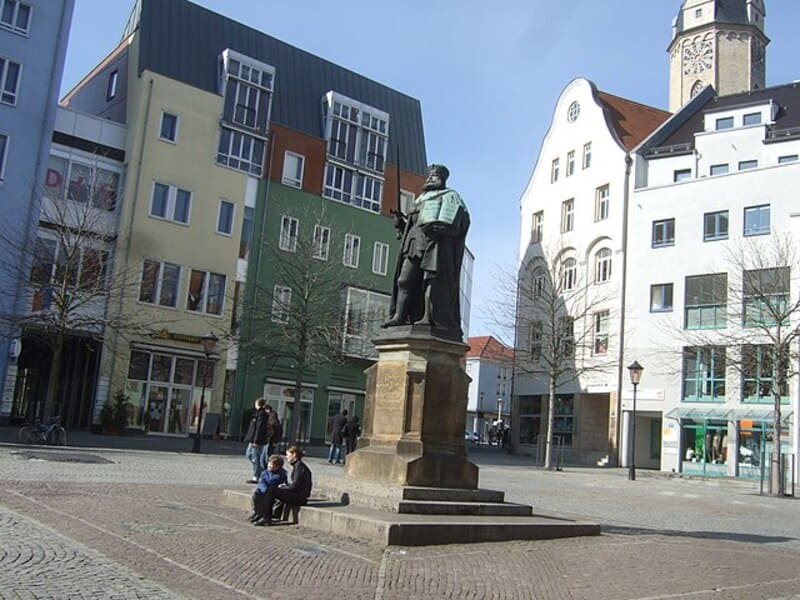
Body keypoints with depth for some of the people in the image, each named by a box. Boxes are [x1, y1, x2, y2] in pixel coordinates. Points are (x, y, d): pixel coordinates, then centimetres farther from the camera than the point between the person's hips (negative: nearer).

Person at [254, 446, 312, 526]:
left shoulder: (299, 466, -15)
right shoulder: (296, 465, 16)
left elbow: (294, 486, -19)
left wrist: (282, 487, -5)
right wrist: (285, 485, 6)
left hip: (299, 497, -10)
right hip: (297, 496, 10)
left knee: (271, 490, -12)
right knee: (271, 489, 11)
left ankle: (266, 518, -6)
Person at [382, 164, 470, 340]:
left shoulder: (449, 196, 14)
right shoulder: (421, 199, 33)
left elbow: (456, 215, -5)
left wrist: (438, 226, -20)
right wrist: (401, 220, 7)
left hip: (436, 240, -6)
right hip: (415, 239, 6)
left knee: (431, 278, -17)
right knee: (405, 278, -8)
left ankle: (428, 317, -23)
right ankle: (399, 316, -14)